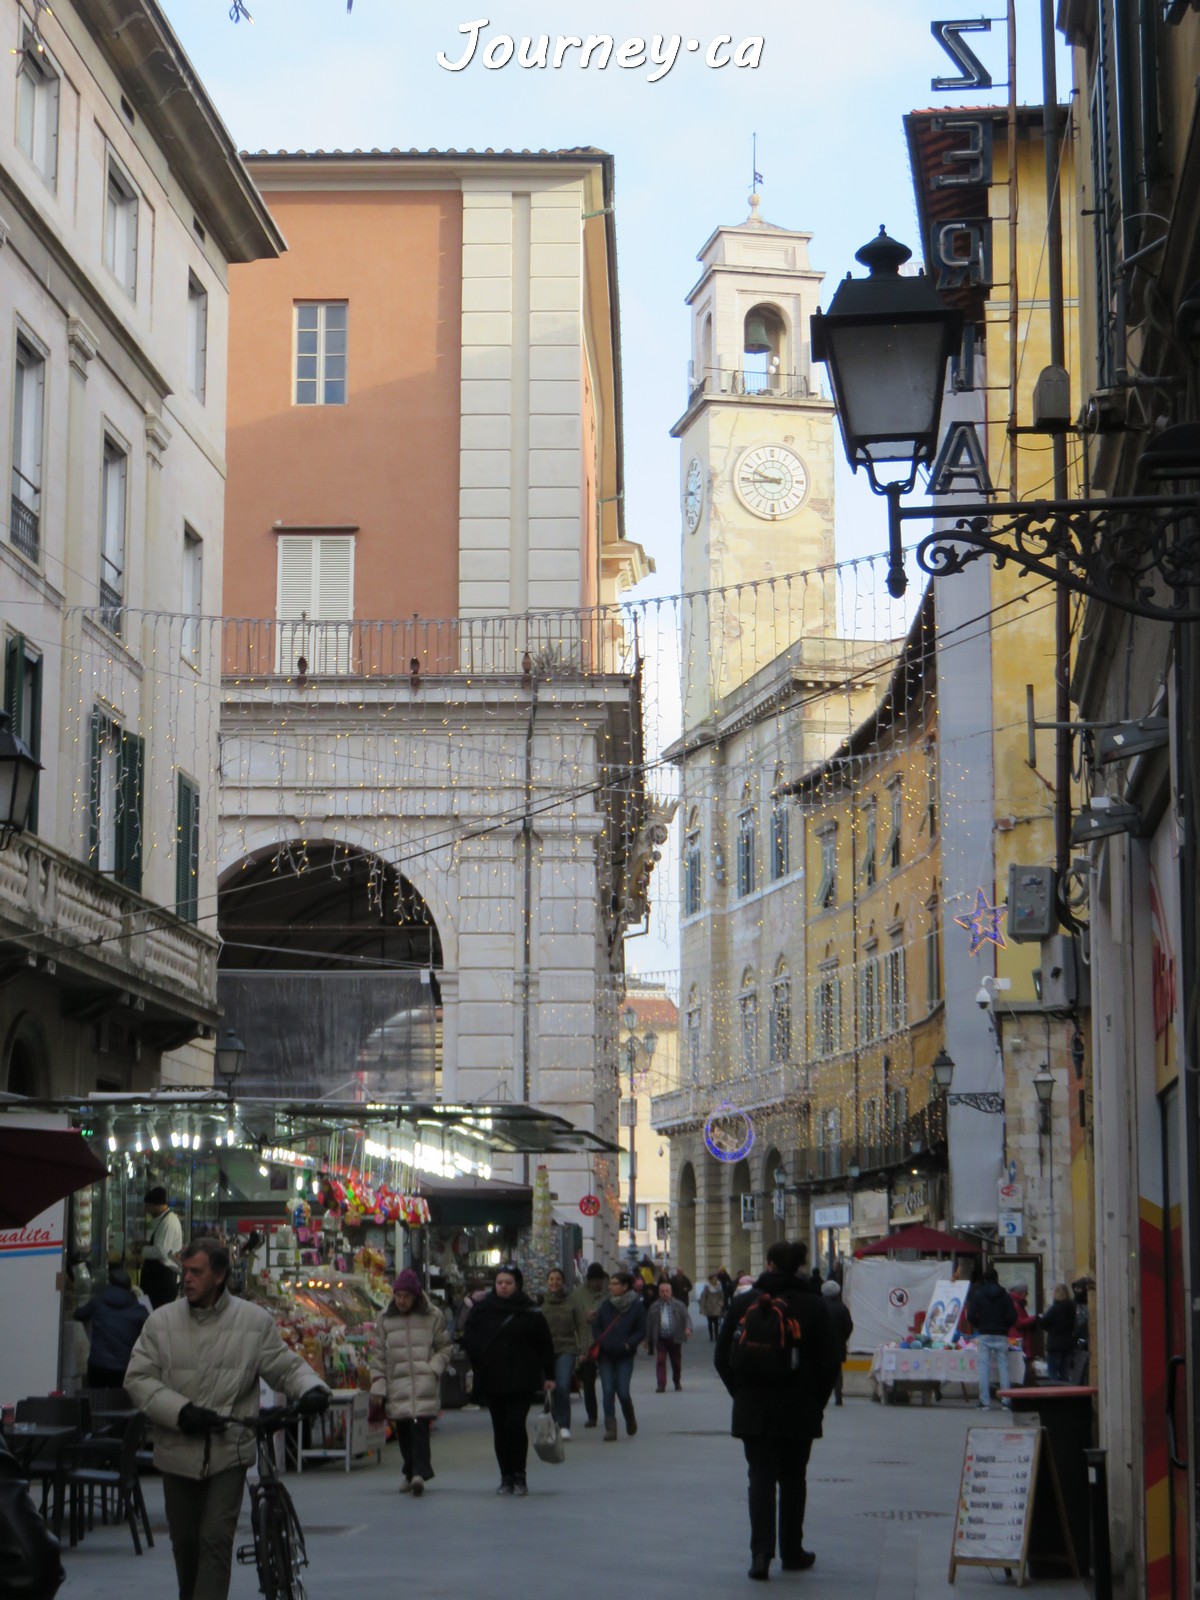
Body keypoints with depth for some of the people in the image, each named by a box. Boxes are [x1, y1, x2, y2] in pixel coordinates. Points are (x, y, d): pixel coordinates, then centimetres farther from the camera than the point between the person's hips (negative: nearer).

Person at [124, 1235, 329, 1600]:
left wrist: (310, 1389, -16)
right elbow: (139, 1378, -1)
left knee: (216, 1539, -10)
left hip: (229, 1451, -2)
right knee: (184, 1541, 14)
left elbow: (285, 1365, 6)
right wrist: (180, 1412, -15)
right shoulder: (161, 1321, 1)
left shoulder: (255, 1320, -2)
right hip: (178, 1452, 2)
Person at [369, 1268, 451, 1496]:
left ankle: (419, 1473, -21)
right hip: (397, 1385, 3)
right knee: (403, 1431, 4)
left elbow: (444, 1348, 10)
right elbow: (378, 1354, 11)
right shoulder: (385, 1318, 9)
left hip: (424, 1384, -3)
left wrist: (433, 1368, -6)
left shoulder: (433, 1316, 4)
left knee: (419, 1426, -16)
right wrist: (378, 1385, 5)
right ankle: (411, 1473, 18)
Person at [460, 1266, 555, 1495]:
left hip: (521, 1381, -3)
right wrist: (479, 1362, -9)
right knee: (500, 1429, 5)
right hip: (492, 1380, 3)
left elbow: (545, 1345, 4)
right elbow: (469, 1339, 7)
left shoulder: (530, 1312, 1)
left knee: (515, 1424, -12)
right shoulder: (483, 1310, 5)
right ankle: (506, 1478, 12)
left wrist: (549, 1376, 2)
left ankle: (519, 1477, -2)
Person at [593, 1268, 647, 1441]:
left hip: (624, 1356, -3)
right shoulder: (605, 1305, 5)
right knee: (608, 1391, -4)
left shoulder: (636, 1306, -4)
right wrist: (601, 1342, -6)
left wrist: (628, 1344, -14)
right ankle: (610, 1428, 0)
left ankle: (630, 1418, 23)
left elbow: (641, 1331, -2)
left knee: (623, 1392, -6)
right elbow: (596, 1327, 11)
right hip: (606, 1355, 3)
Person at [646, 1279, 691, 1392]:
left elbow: (686, 1317, -6)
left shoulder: (679, 1305, 3)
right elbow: (649, 1324, 10)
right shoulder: (654, 1307, 7)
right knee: (660, 1361, -10)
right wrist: (648, 1340, 10)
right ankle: (661, 1385, -9)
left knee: (676, 1362, 11)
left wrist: (687, 1328, -26)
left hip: (675, 1339, 0)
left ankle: (677, 1382, 33)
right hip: (660, 1339, 0)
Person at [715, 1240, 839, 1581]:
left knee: (761, 1476, 3)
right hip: (798, 1410, 0)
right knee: (792, 1479, 13)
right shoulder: (813, 1306, -5)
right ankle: (792, 1552, 20)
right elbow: (829, 1361, -5)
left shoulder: (743, 1302, -3)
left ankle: (761, 1552, -11)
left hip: (753, 1409, 0)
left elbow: (722, 1357, 1)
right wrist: (816, 1401, 8)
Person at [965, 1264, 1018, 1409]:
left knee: (984, 1368, 1)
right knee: (1003, 1366, 5)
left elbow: (970, 1316, -5)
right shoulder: (1005, 1295, 4)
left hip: (984, 1335, -1)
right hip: (1001, 1336, 1)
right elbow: (1013, 1317, -3)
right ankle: (1006, 1400, 2)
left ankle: (985, 1401, -3)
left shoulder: (977, 1295, 1)